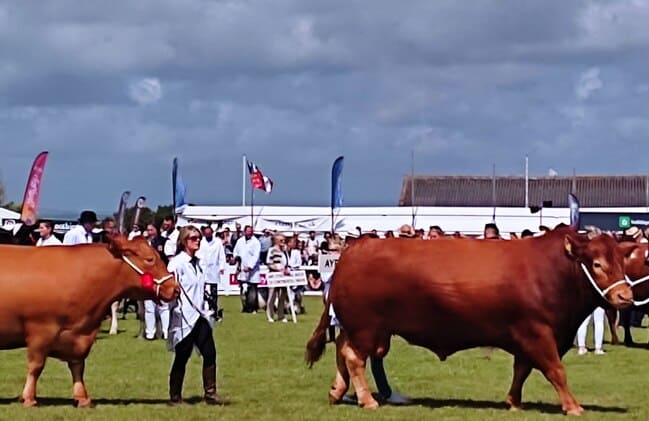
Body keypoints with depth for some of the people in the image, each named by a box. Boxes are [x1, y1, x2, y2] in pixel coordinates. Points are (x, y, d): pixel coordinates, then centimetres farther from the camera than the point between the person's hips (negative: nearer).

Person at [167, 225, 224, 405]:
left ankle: (210, 394, 7)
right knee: (182, 357, 0)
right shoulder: (177, 263, -9)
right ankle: (175, 397, 10)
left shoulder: (197, 263, 15)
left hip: (200, 316, 7)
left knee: (210, 353, 0)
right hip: (184, 318, -7)